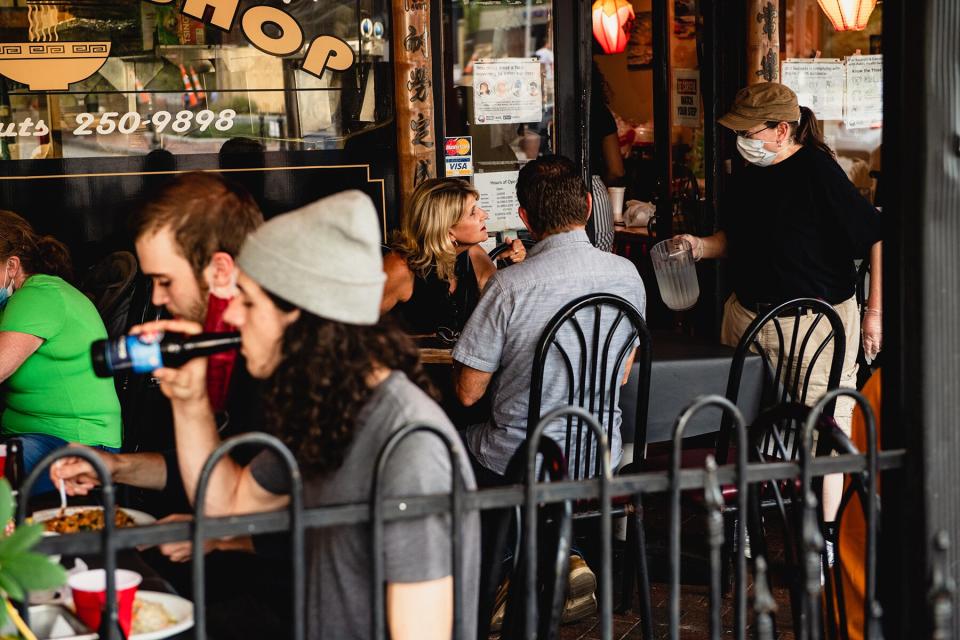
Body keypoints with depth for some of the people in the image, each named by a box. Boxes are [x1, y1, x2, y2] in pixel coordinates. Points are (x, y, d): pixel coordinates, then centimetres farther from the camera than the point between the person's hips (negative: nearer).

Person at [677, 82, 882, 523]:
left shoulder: (817, 171, -15)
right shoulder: (750, 174, 8)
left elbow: (877, 236, -15)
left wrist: (875, 312, -16)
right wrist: (701, 247, 4)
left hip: (815, 321, -7)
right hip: (748, 314, 7)